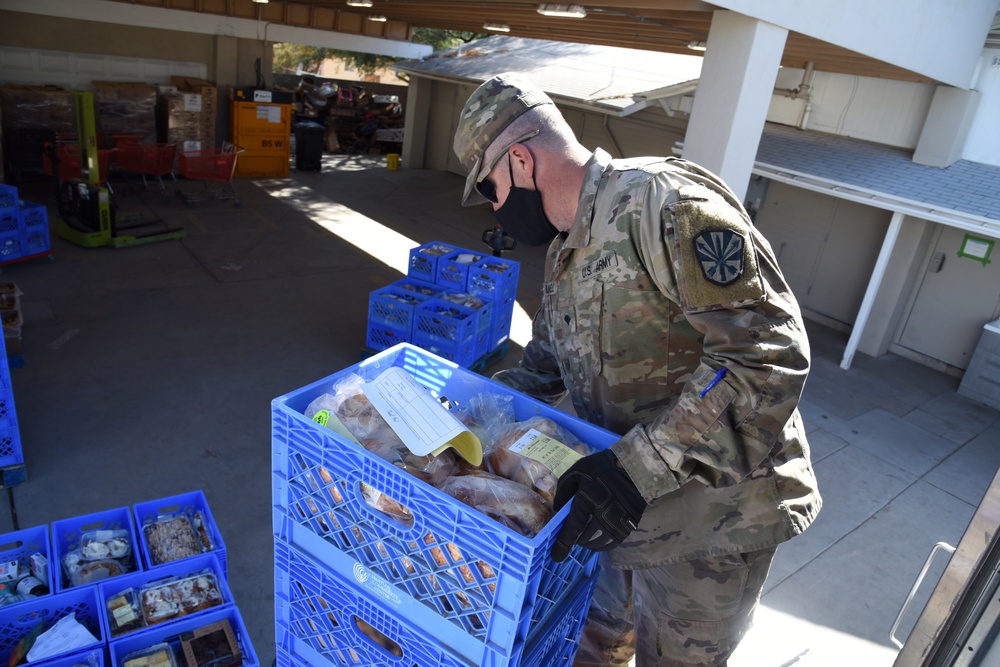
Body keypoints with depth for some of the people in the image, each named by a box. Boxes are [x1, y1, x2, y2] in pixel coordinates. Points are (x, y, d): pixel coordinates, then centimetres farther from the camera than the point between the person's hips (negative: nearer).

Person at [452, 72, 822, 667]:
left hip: (711, 515, -7)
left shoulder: (665, 202, -24)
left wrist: (636, 468, -33)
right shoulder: (565, 249, 8)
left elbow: (768, 357, -30)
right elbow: (545, 367, 17)